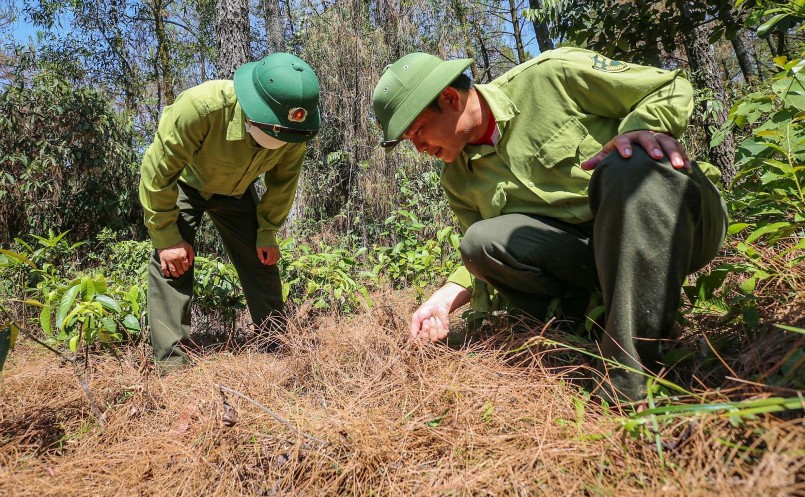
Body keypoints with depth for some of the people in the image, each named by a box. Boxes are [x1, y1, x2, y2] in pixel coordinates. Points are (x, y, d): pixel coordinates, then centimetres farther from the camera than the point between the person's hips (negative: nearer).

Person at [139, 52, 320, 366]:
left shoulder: (294, 128, -28)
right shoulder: (200, 107, -42)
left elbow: (283, 181, -8)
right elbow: (157, 173, -31)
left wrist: (267, 233, -7)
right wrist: (166, 238, -26)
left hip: (236, 190, 4)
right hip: (182, 184, -3)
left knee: (261, 261, 1)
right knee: (173, 261, -19)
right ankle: (171, 361, -12)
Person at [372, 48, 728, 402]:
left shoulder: (552, 76, -9)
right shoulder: (458, 180, 6)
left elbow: (672, 88, -4)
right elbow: (487, 255, 13)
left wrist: (640, 129, -25)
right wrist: (448, 295, -5)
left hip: (672, 221, -3)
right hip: (587, 255, 4)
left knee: (635, 162, -36)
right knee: (481, 240, -16)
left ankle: (630, 381, -36)